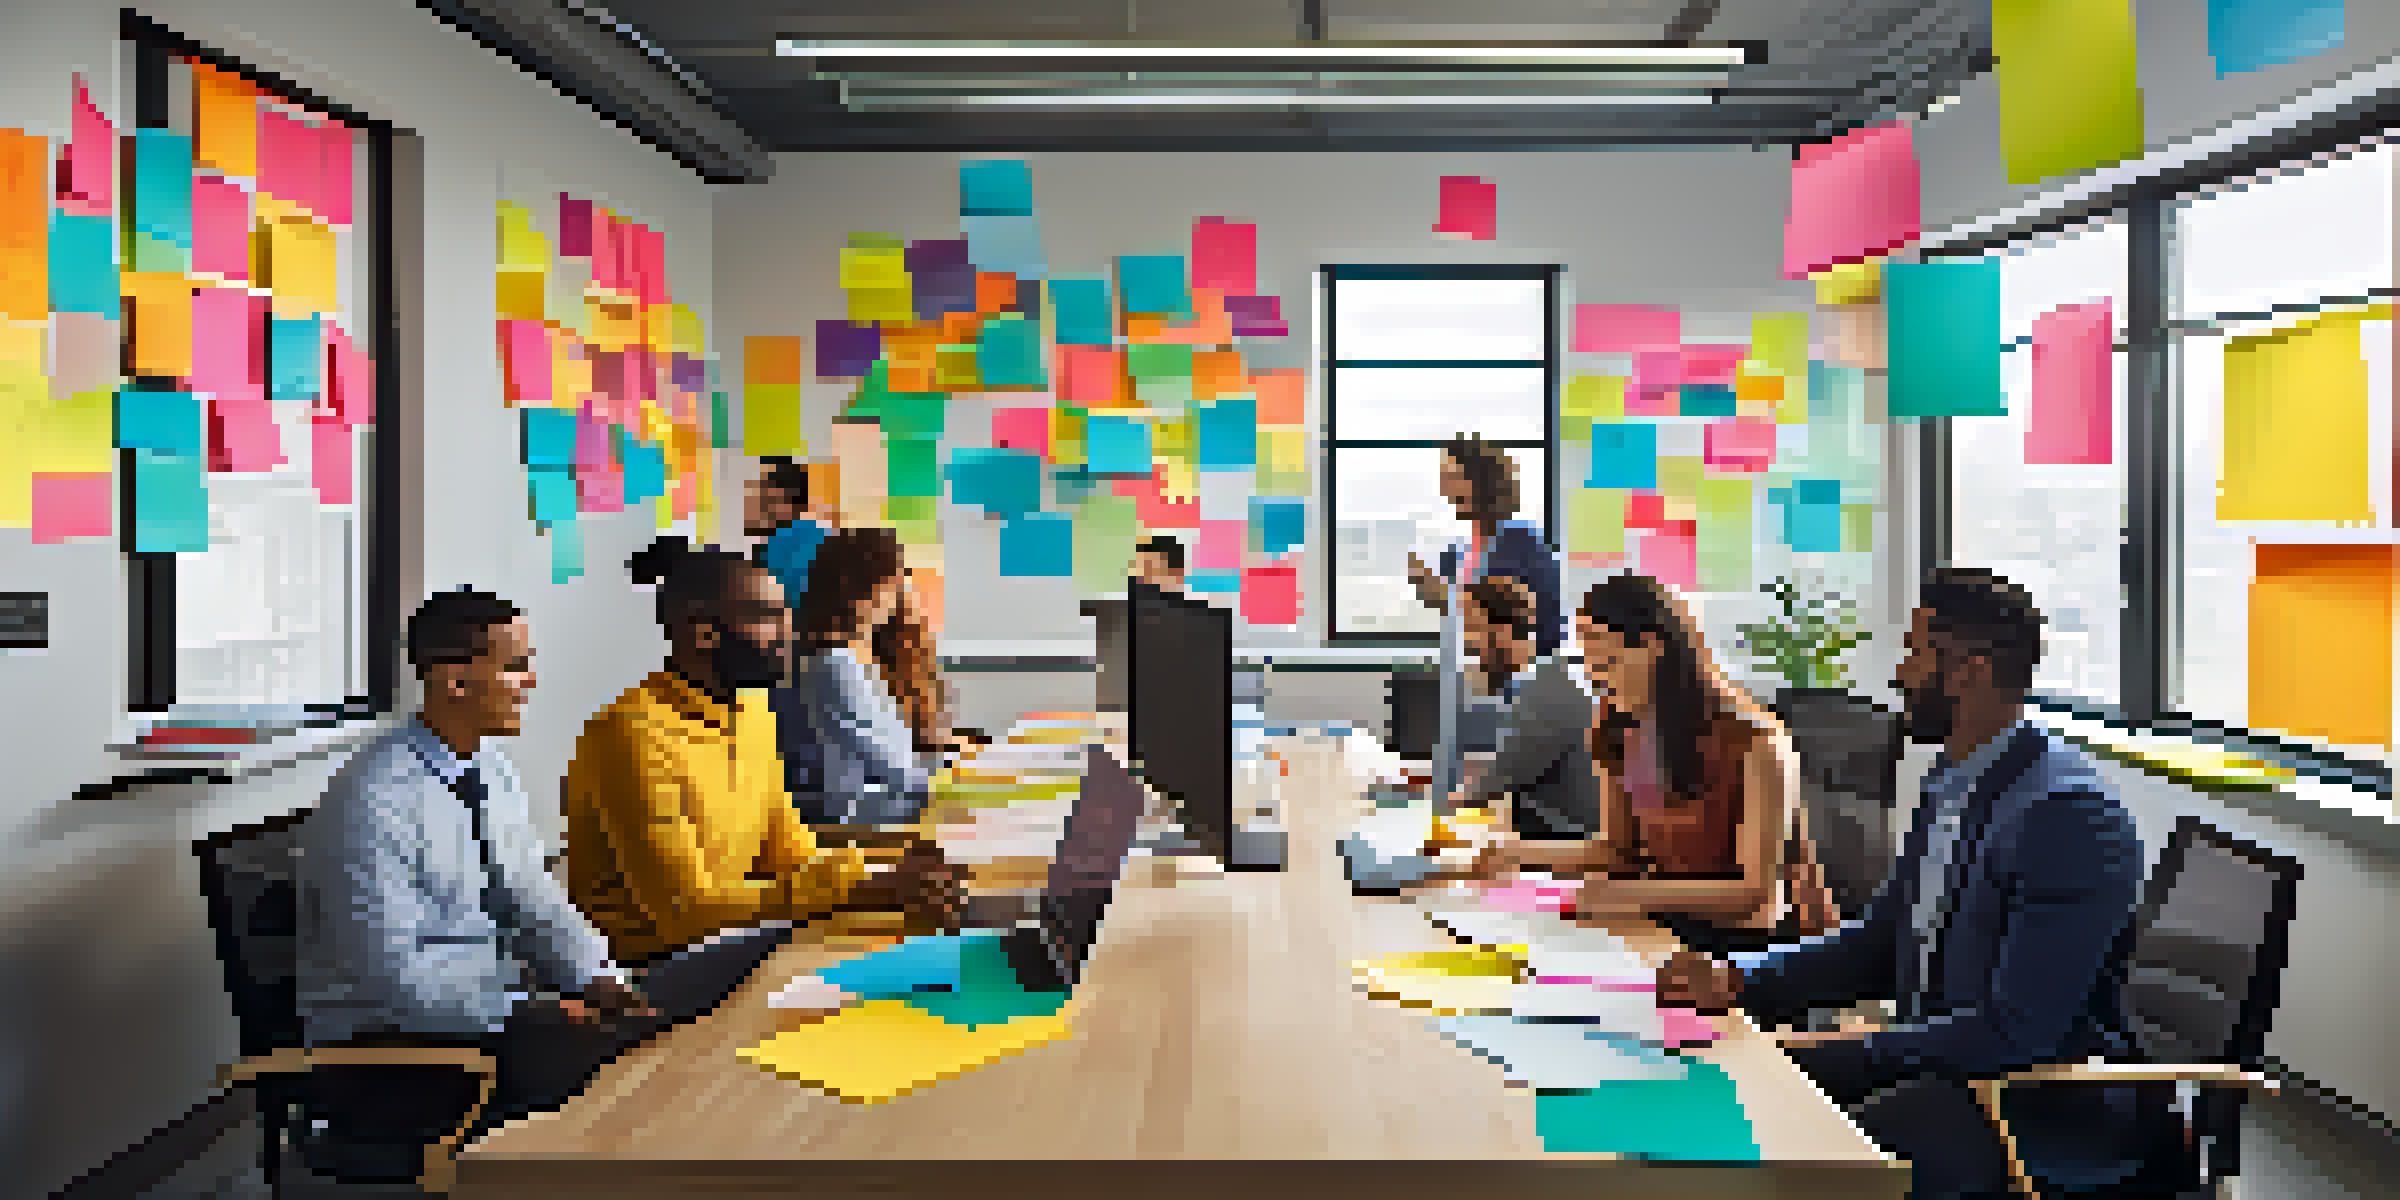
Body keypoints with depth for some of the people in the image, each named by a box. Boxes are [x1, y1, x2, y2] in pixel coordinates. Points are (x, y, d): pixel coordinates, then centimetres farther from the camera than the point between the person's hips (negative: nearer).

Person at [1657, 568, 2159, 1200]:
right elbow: (1880, 940, 14)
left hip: (2051, 1117, -8)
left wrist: (1843, 1050, -22)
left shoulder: (2072, 815, -21)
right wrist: (1739, 979, 1)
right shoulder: (1949, 786, 9)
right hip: (1938, 1071, 9)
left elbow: (2015, 1034, -25)